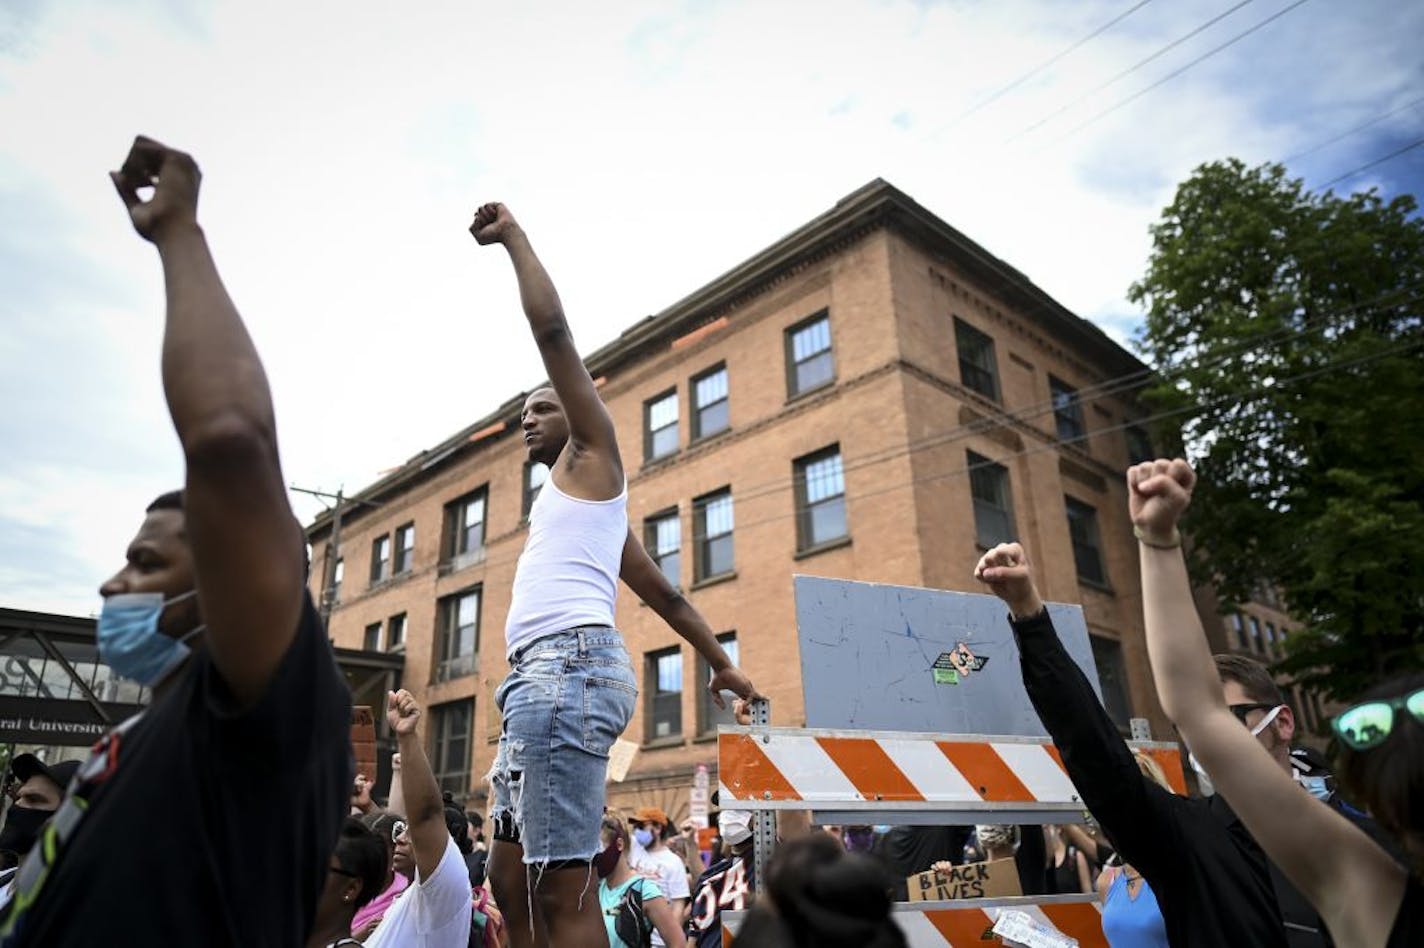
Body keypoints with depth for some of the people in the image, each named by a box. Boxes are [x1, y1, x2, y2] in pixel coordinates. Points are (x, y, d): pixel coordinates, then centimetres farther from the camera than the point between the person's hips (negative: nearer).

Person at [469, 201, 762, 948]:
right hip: (542, 675, 10)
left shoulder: (593, 456, 8)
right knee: (511, 873, 10)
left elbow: (553, 329, -1)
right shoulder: (575, 500, 31)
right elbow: (663, 592, 30)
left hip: (568, 664, -10)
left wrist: (512, 235, 10)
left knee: (561, 884, -11)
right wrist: (720, 662, 32)